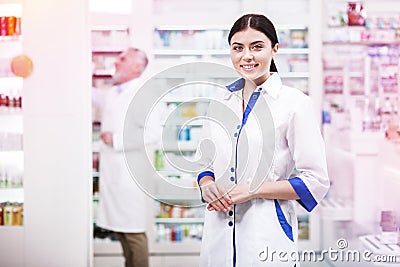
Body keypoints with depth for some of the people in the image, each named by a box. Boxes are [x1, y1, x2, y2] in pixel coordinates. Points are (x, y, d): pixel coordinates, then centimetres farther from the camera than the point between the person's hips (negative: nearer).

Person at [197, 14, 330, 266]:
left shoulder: (296, 103, -7)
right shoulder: (220, 104, 9)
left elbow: (315, 182, -9)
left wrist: (251, 189, -16)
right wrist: (207, 185, -5)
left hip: (267, 237, -5)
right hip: (218, 234, 5)